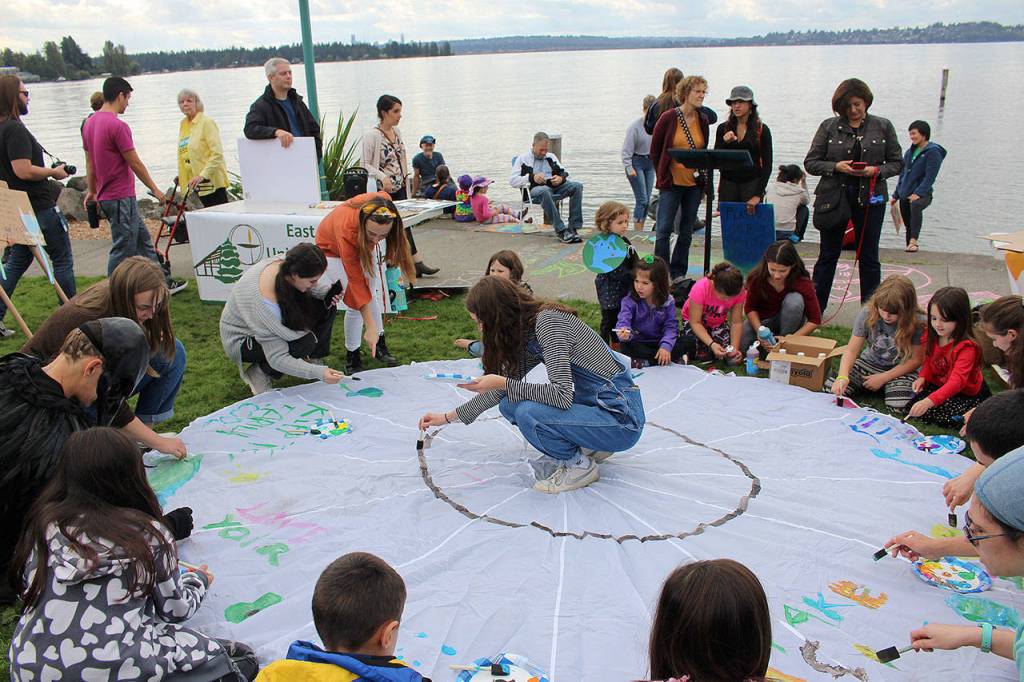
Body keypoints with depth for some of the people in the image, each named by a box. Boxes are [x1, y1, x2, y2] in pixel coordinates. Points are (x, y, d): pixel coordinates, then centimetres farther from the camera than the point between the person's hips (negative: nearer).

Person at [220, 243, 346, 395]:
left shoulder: (284, 265, -23)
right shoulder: (265, 304, -41)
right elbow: (277, 359, -34)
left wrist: (329, 291, -21)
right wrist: (319, 373, -41)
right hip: (240, 340, -7)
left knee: (327, 305, -10)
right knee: (305, 342, -31)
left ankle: (313, 358, 7)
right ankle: (258, 371, -6)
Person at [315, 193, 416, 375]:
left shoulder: (383, 203, -37)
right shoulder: (347, 230, -47)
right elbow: (356, 282, -41)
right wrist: (370, 328, -40)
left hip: (363, 244, 5)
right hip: (333, 249, -5)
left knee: (375, 295, 7)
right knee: (355, 305, -13)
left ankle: (379, 344, 25)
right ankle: (352, 355, 6)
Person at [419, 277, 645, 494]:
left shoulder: (548, 321, -20)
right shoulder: (527, 332, 7)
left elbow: (562, 395, -27)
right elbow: (504, 389, 18)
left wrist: (502, 384, -20)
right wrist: (447, 417, 21)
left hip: (621, 418, -9)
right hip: (595, 403, 9)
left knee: (527, 414, -25)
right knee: (509, 405, 5)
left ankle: (580, 465, -1)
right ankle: (589, 447, 11)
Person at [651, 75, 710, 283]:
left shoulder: (703, 121, 6)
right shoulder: (668, 118, -7)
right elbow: (654, 151, 0)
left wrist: (702, 174, 6)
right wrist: (663, 175, 3)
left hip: (695, 183, 5)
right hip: (671, 183, -4)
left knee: (686, 231, 10)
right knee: (664, 230, -6)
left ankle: (678, 272, 20)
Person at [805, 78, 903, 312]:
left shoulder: (883, 126, 3)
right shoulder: (829, 126, 2)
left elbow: (897, 163, 6)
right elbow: (810, 162, 1)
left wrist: (876, 171, -14)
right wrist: (836, 166, -16)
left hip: (870, 198, 0)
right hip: (834, 198, 0)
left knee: (869, 258, 7)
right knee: (828, 255, 7)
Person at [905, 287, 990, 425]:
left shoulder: (966, 347, -29)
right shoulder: (934, 337, -6)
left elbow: (957, 381, -39)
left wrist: (929, 401, -52)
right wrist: (922, 377, -12)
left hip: (967, 394, -6)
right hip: (940, 387, 6)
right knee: (911, 405, -11)